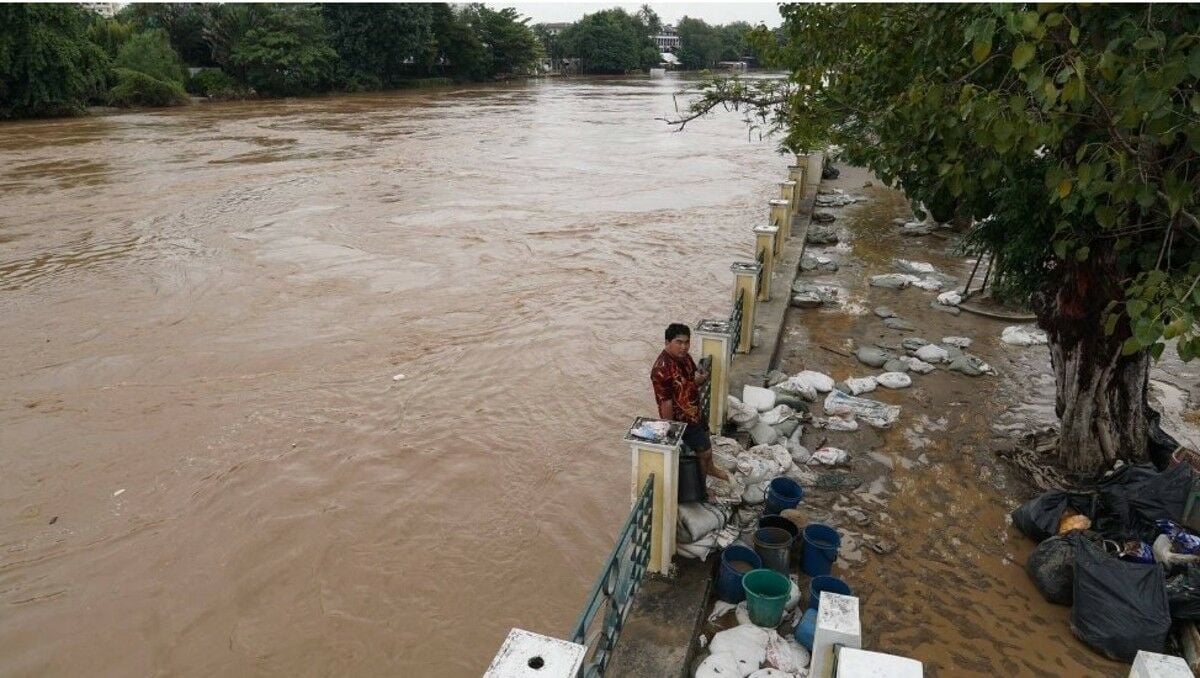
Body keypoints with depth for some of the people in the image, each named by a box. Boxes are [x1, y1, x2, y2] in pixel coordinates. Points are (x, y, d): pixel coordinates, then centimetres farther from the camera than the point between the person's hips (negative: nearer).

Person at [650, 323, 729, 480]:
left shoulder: (684, 357, -5)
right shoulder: (662, 369, -32)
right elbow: (665, 403, -26)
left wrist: (699, 380, -15)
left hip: (695, 411, 9)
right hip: (681, 419, -9)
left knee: (705, 439, 29)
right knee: (705, 450, 6)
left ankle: (710, 469, 57)